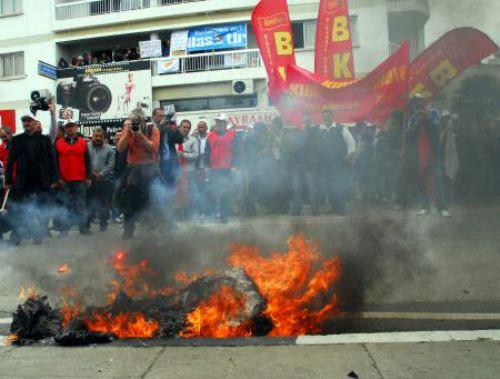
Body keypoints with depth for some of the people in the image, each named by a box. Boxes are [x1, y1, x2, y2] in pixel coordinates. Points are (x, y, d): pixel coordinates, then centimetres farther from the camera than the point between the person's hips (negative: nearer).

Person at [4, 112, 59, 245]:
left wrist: (54, 179, -4)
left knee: (39, 211, 7)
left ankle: (38, 235, 17)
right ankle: (15, 237, 10)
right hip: (22, 182, 0)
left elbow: (51, 160, 2)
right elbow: (11, 161, 4)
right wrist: (8, 180, -2)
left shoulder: (44, 139, 5)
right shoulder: (16, 140, 7)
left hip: (41, 182, 0)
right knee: (18, 211, 3)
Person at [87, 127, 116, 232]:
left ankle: (103, 225, 16)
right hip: (89, 181, 0)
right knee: (88, 204, 7)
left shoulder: (109, 149, 4)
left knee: (104, 205, 5)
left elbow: (111, 164, -4)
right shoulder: (87, 147, 4)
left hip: (104, 181, 0)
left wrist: (100, 174, -12)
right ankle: (86, 226, 16)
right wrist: (91, 173, -11)